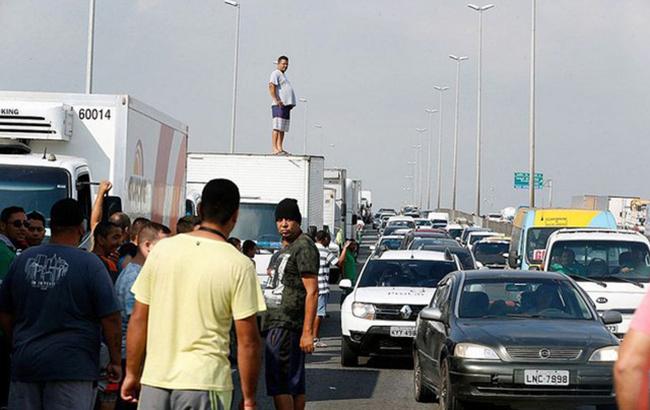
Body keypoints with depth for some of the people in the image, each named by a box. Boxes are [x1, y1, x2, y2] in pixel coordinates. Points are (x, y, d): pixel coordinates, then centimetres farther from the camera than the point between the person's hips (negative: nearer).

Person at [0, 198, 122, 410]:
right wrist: (115, 362, 1)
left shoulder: (23, 260, 5)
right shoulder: (90, 264, -8)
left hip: (24, 364, 4)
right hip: (71, 367, -4)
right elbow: (110, 318, -10)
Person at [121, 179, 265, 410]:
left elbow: (138, 319, 7)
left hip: (154, 382, 3)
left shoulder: (162, 249, 4)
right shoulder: (238, 265, -7)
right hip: (204, 383, -3)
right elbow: (248, 341, -8)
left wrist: (132, 374, 17)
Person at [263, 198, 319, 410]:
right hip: (278, 322, 10)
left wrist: (307, 332, -22)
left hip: (285, 325, -10)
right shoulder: (286, 248, 20)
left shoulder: (304, 247, -11)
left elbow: (312, 292, -17)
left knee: (279, 384, -12)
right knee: (295, 383, 11)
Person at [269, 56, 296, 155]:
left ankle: (280, 148, 7)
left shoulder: (283, 75, 27)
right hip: (279, 105, -10)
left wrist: (290, 104, 21)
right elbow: (271, 86, -17)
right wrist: (276, 100, -28)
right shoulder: (276, 73, -3)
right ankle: (275, 148, -17)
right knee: (277, 128, -13)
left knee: (283, 129, 7)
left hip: (286, 105, 10)